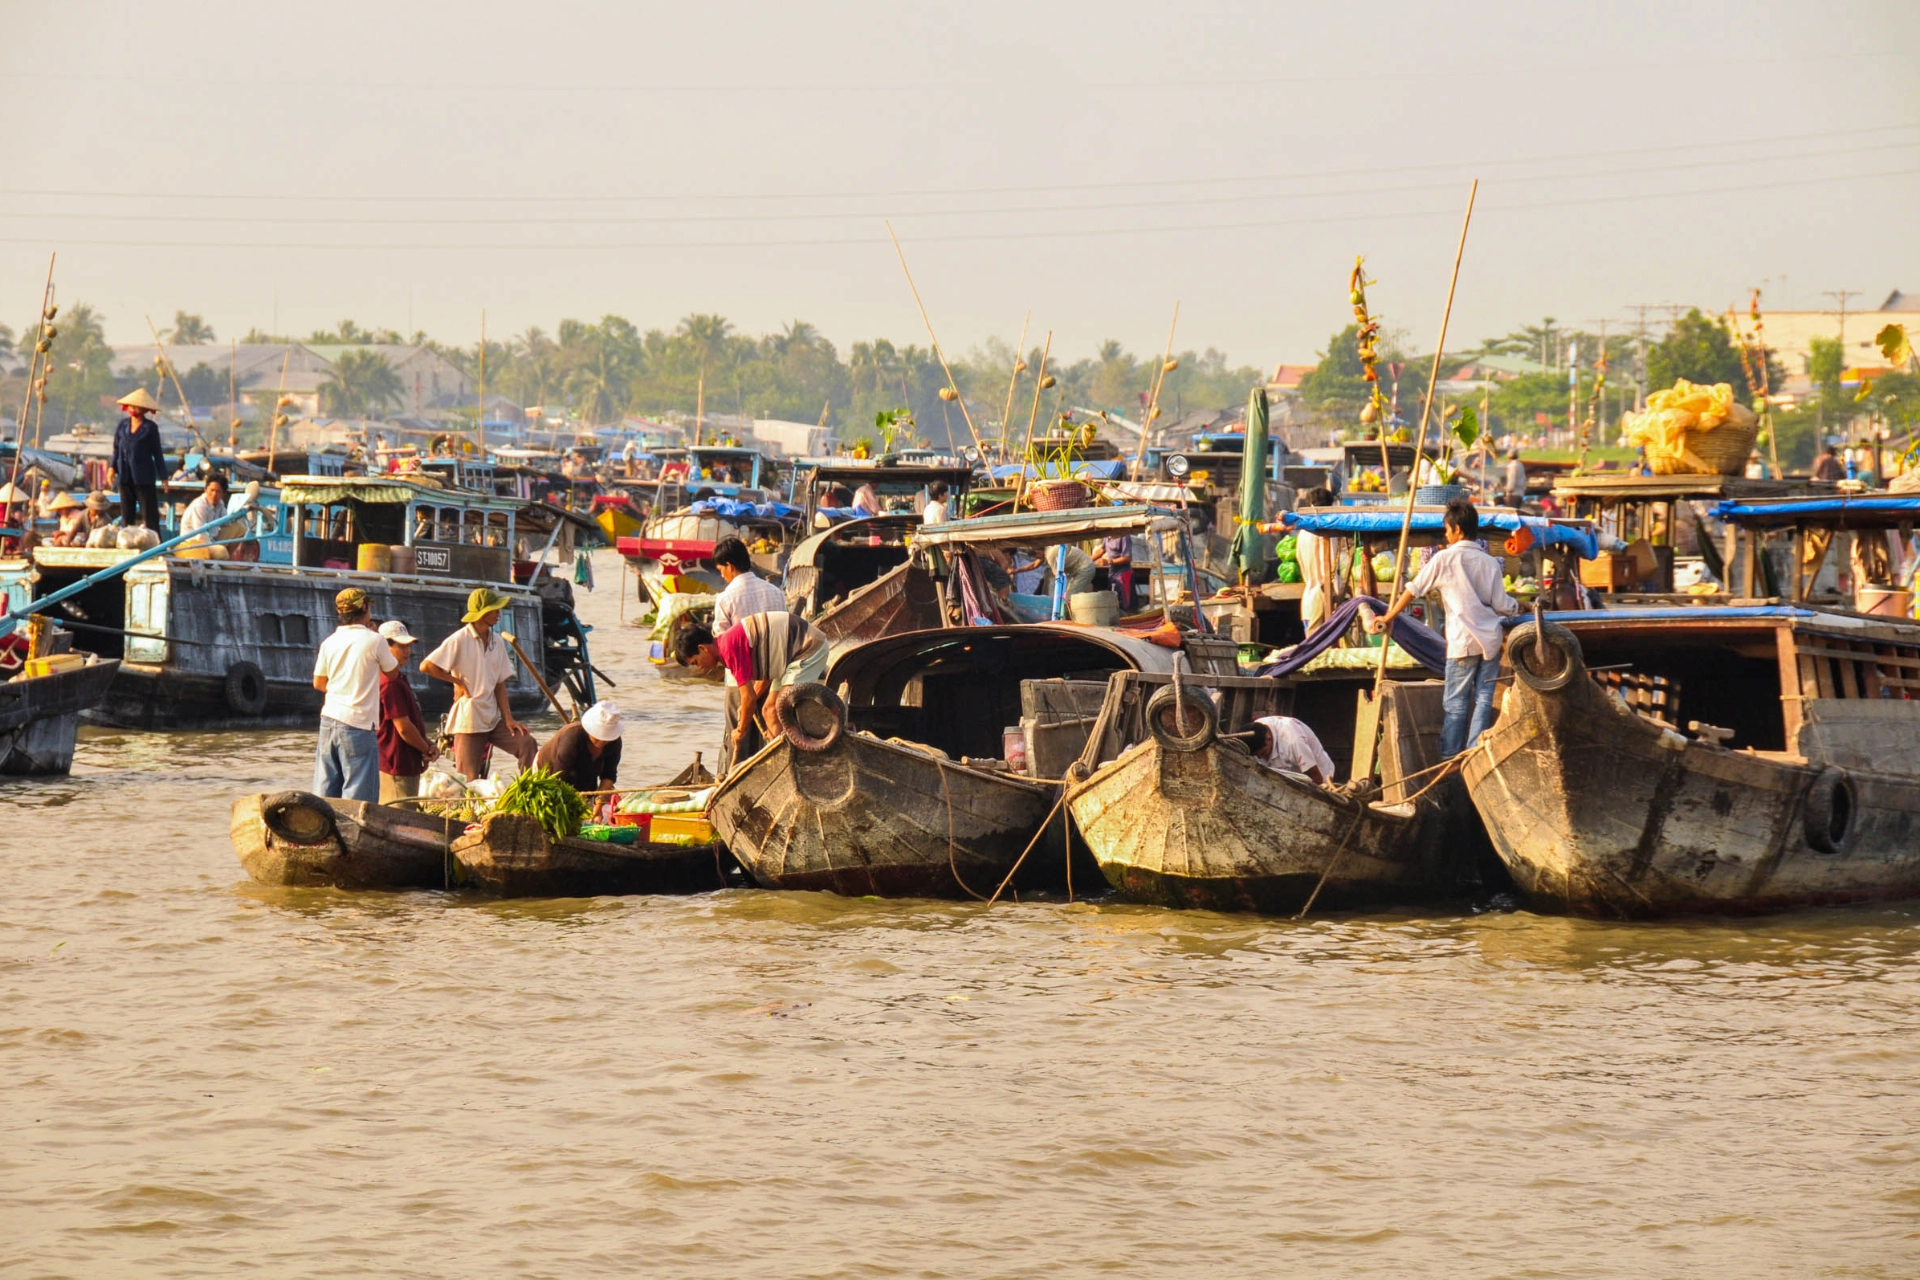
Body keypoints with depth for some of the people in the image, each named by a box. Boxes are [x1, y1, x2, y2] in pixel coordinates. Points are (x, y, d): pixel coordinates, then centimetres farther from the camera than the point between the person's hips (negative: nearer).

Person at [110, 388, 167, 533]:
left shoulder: (150, 427, -3)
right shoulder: (123, 424, 8)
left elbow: (157, 453, 0)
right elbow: (116, 448, 15)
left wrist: (163, 476, -1)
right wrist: (112, 467, 3)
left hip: (144, 477, -5)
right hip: (125, 476, 5)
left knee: (149, 515, -6)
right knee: (127, 515, 9)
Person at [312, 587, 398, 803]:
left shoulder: (329, 643, 6)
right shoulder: (374, 641, -8)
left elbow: (318, 683, 14)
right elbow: (392, 669, 8)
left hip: (329, 721, 5)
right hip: (358, 724, -5)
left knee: (325, 789, 8)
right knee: (358, 794, -3)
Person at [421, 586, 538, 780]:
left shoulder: (497, 642, 10)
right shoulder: (460, 640, -10)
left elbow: (500, 683, 10)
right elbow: (426, 666, -16)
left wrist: (508, 718, 2)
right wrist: (457, 681, -9)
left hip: (493, 718, 5)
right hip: (468, 719, -5)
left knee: (527, 743, -14)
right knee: (468, 780, -7)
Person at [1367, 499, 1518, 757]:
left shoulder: (1444, 559, -4)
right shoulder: (1489, 562, 5)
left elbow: (1413, 590, 1)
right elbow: (1501, 605, 3)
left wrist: (1388, 618, 13)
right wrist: (1516, 604, 27)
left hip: (1463, 641, -4)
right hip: (1490, 639, 4)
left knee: (1455, 702, 2)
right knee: (1483, 700, 5)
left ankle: (1449, 758, 3)